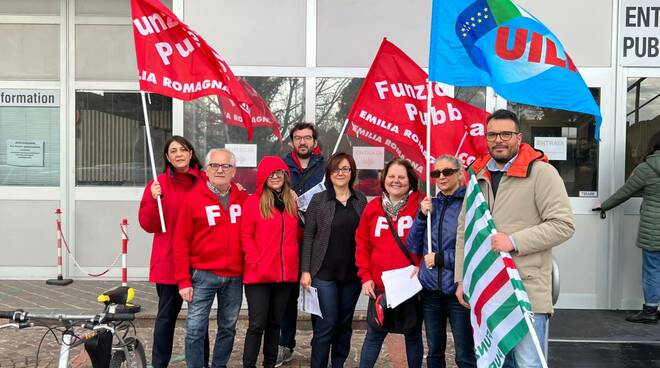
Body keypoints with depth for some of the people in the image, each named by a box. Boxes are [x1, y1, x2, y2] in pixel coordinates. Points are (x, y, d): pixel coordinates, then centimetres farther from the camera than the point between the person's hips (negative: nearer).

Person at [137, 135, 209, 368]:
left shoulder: (205, 181, 4)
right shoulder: (159, 184, -2)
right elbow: (148, 225, -4)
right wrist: (155, 200, -20)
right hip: (169, 261, -2)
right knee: (167, 315, 7)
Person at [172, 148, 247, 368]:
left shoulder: (243, 199, 4)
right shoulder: (193, 199, -4)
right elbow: (181, 242, -4)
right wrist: (183, 280, -7)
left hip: (235, 276, 3)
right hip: (203, 275, -3)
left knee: (228, 327, 15)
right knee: (195, 329, 1)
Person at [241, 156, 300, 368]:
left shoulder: (291, 202, 11)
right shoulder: (253, 202, -4)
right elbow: (246, 236, -8)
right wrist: (256, 262, -16)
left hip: (286, 273, 5)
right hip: (259, 274, -4)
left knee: (275, 322, 15)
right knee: (257, 324, -2)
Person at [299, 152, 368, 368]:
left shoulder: (360, 200, 6)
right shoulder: (318, 200, -2)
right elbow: (308, 236, -2)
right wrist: (305, 270, -7)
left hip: (352, 273, 3)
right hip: (324, 273, -3)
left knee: (345, 323, 12)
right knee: (327, 323, -3)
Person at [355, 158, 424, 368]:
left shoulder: (421, 205, -6)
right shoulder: (373, 207, 3)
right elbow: (362, 244, 7)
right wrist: (365, 276, 2)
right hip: (379, 285, 2)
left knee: (413, 334, 15)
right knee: (374, 335, 11)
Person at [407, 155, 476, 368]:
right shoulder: (430, 204, 8)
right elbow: (413, 248, 5)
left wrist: (440, 259, -11)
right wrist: (423, 216, -7)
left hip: (459, 289, -5)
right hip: (430, 289, 5)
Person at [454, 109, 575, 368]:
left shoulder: (541, 172, -6)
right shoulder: (478, 176, 12)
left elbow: (564, 225, -11)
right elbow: (463, 231, 15)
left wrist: (514, 241, -19)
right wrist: (461, 279, 10)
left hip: (527, 291, -5)